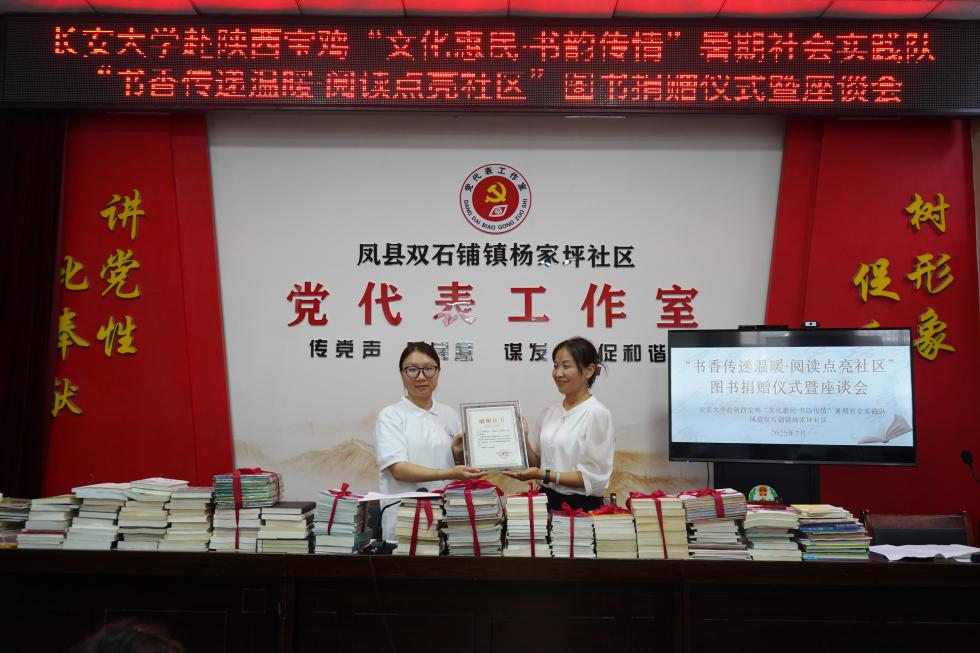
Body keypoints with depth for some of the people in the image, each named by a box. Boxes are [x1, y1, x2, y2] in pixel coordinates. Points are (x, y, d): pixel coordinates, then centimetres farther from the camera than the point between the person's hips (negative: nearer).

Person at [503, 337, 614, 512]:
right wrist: (523, 437, -2)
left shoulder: (597, 414, -10)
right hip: (547, 501, 5)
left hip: (582, 506, -5)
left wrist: (543, 475, -18)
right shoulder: (550, 410, 8)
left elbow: (593, 478, -12)